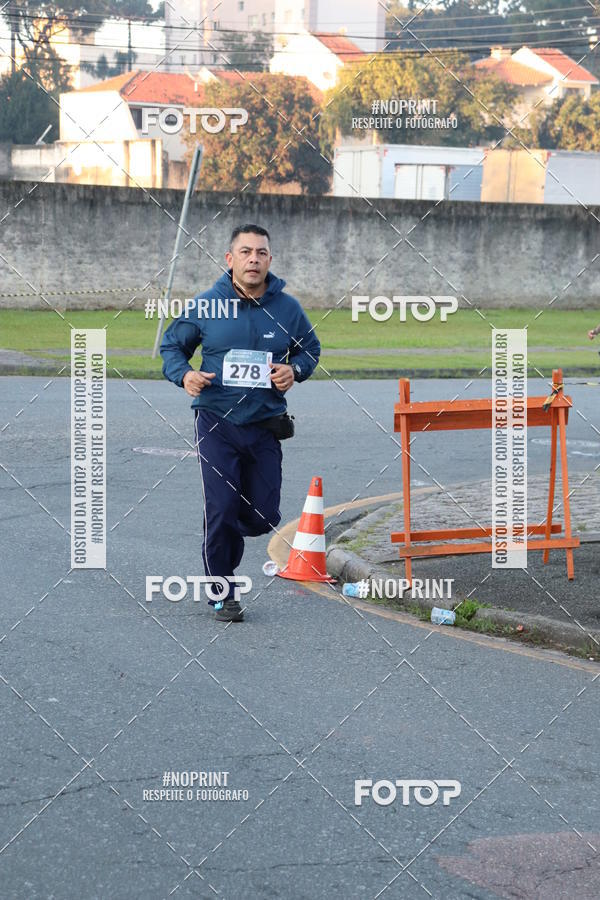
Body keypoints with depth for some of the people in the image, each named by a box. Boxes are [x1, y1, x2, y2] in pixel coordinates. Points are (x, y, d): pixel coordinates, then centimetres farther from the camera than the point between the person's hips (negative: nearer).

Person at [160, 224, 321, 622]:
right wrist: (184, 374, -14)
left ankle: (223, 553, 38)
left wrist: (294, 369, -6)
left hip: (266, 425, 3)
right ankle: (222, 594, 9)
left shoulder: (287, 308, 1)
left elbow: (311, 349, 17)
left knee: (264, 516, 5)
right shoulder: (206, 305, -4)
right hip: (217, 423, -2)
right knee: (223, 510, -8)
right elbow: (172, 346, 7)